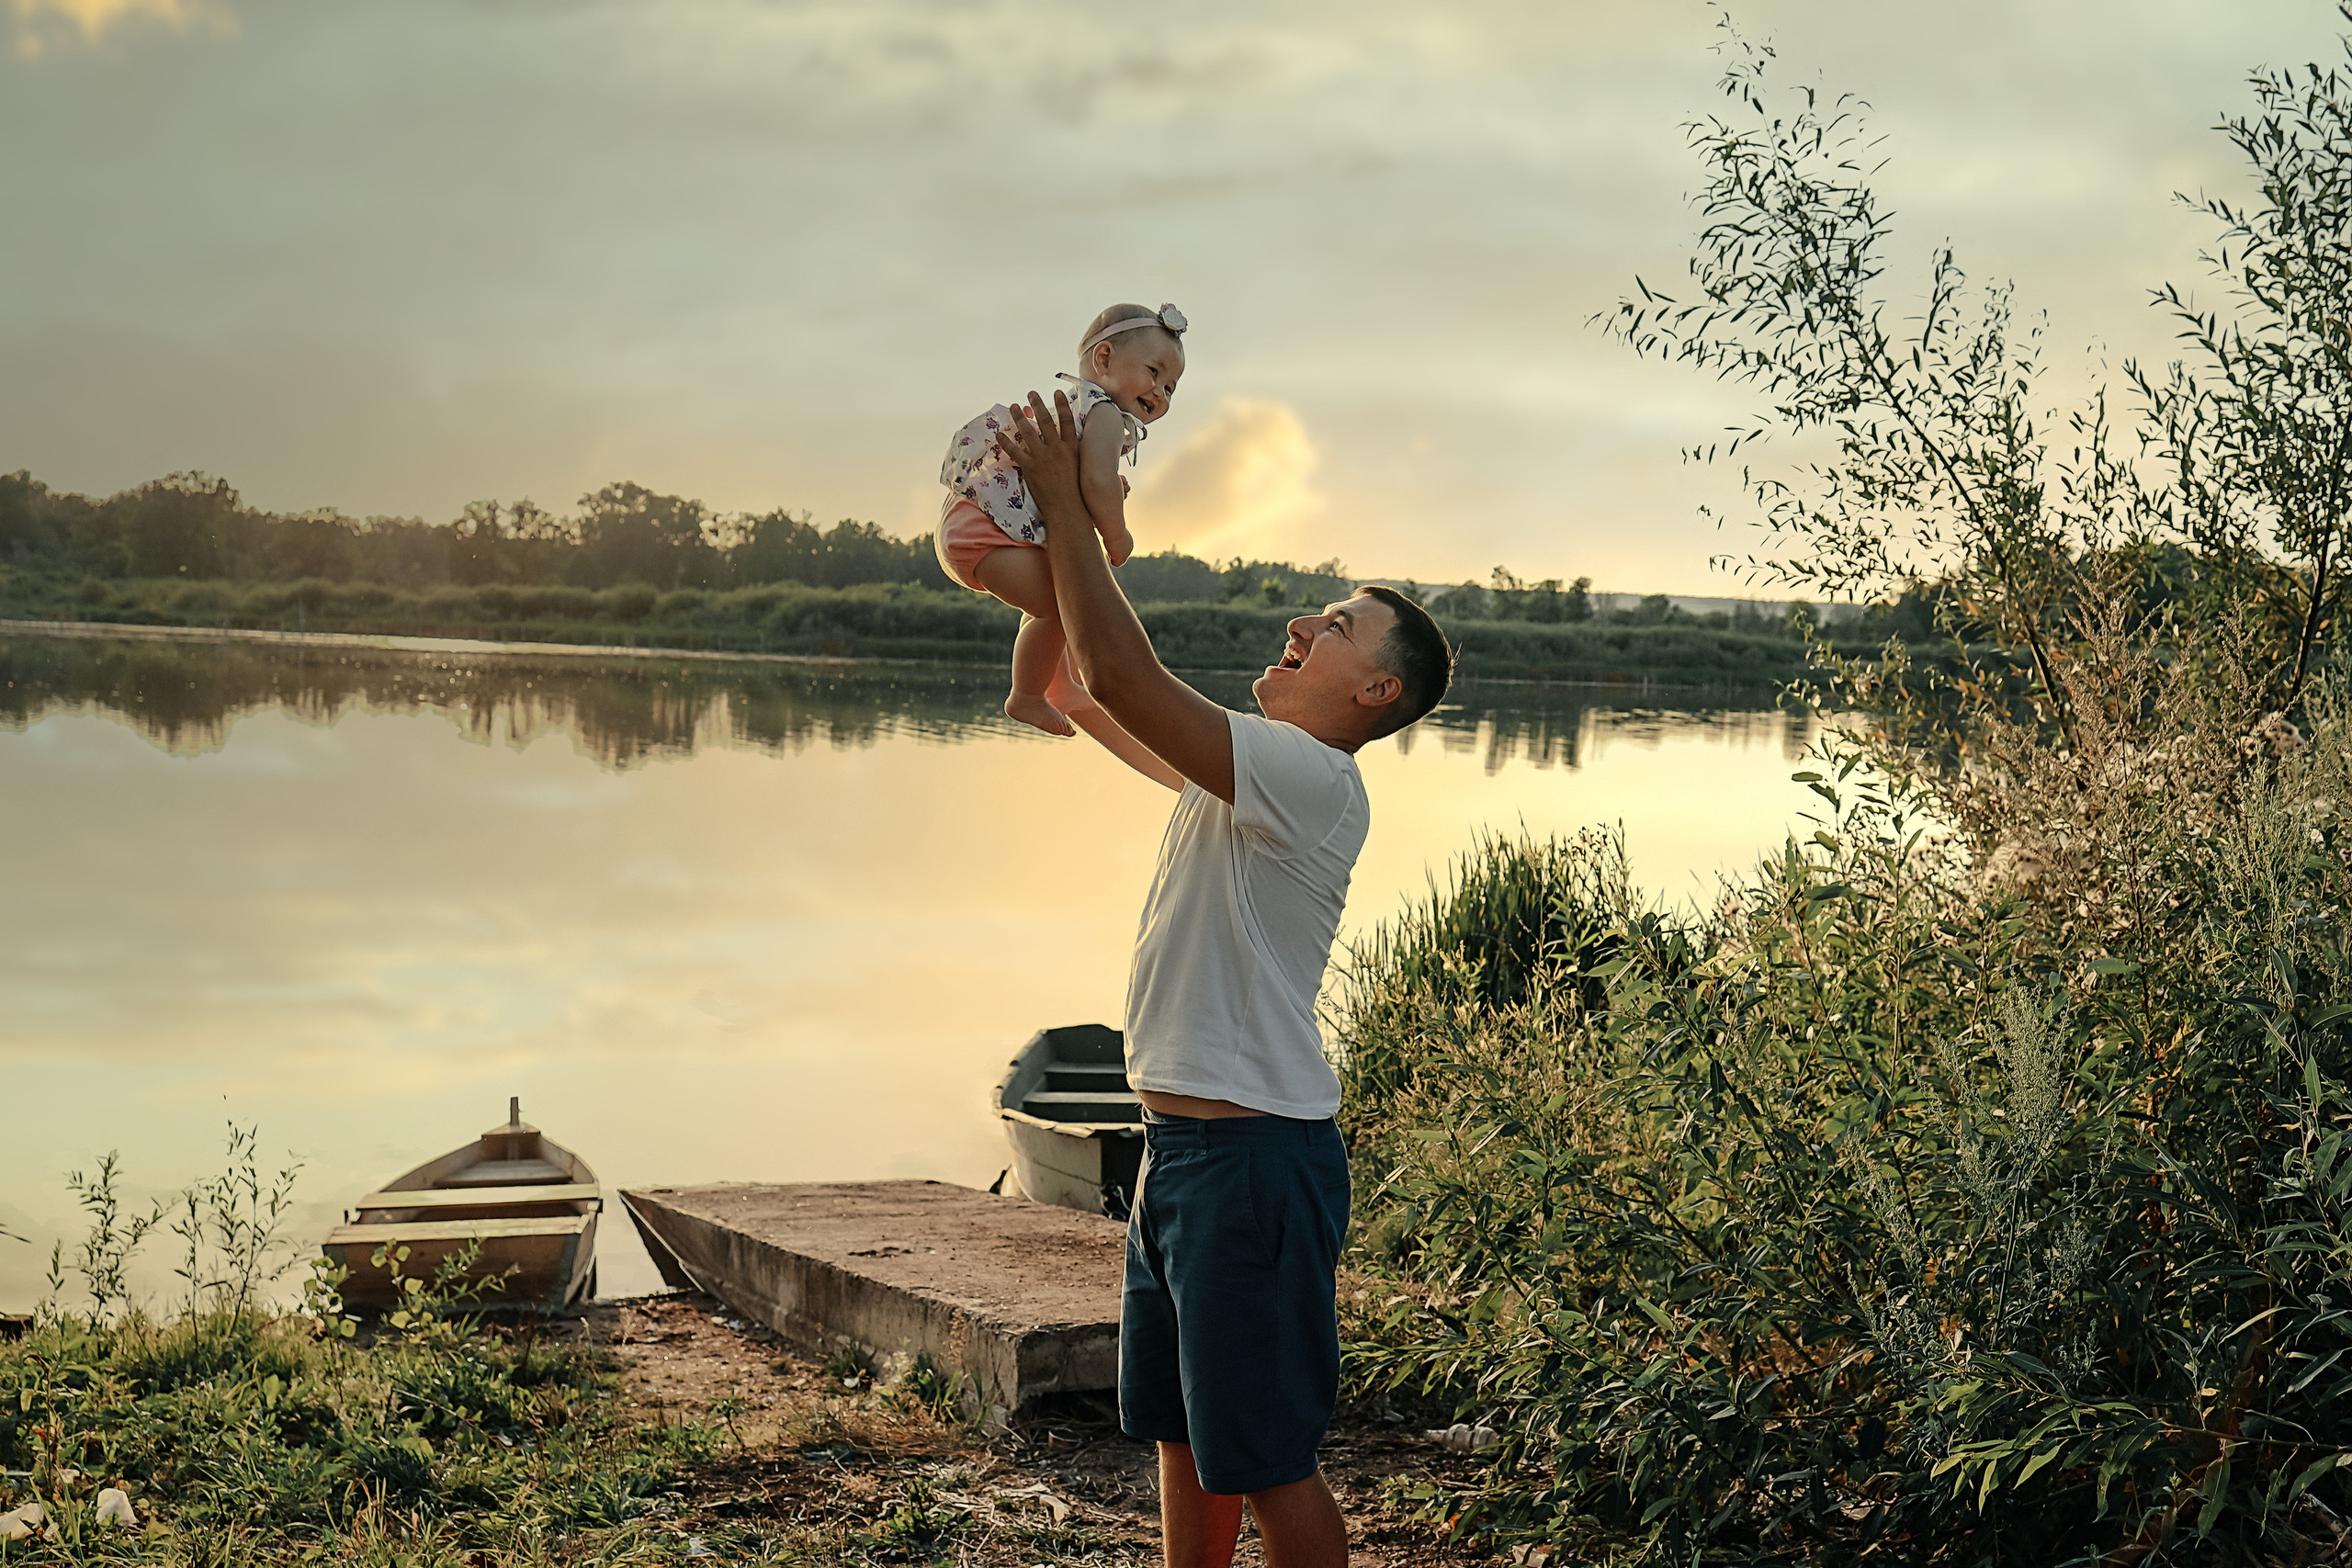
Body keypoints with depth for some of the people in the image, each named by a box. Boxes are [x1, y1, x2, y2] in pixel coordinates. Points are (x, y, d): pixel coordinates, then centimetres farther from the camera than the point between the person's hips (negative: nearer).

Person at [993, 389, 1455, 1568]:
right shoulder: (1243, 766, 11)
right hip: (1181, 1145, 10)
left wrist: (1063, 504, -18)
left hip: (1255, 1157, -10)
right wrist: (1061, 538, 7)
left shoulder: (1313, 777, -18)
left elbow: (1120, 674, -26)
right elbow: (1095, 689, 18)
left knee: (1267, 1456, 0)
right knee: (1182, 1433, 20)